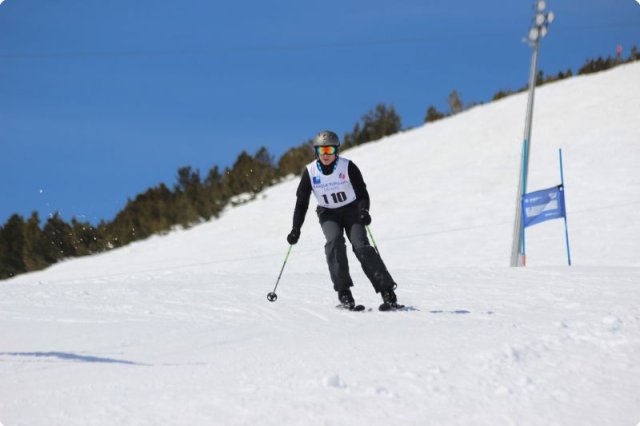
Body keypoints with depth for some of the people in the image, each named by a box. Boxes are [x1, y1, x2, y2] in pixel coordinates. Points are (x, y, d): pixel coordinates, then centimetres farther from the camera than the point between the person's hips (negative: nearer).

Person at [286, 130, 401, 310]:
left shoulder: (348, 167, -13)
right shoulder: (310, 172, -8)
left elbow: (362, 193, -9)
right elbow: (302, 202, 0)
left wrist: (364, 211, -29)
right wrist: (296, 229, -7)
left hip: (351, 209, -1)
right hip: (328, 214, 1)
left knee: (361, 246, -20)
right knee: (334, 241, -28)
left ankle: (387, 293, -19)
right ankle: (344, 292, -24)